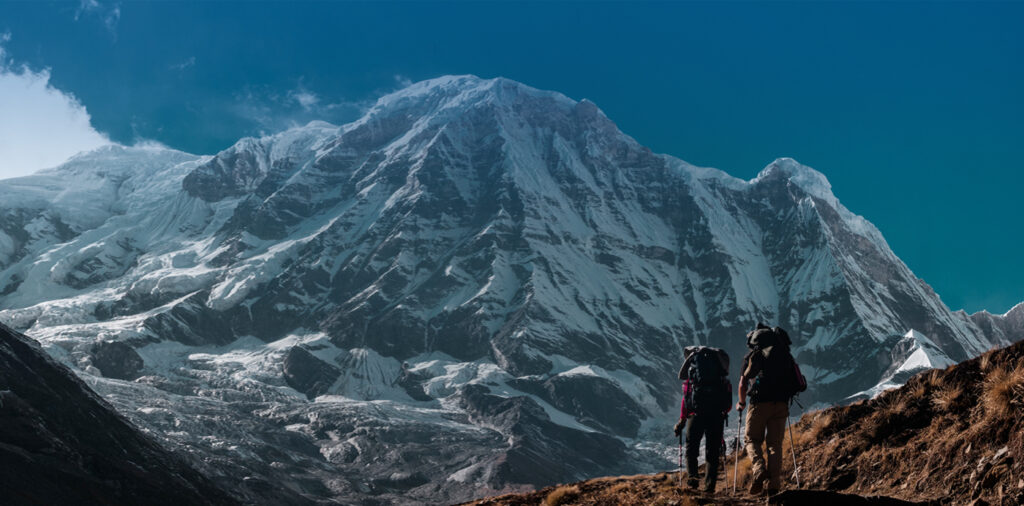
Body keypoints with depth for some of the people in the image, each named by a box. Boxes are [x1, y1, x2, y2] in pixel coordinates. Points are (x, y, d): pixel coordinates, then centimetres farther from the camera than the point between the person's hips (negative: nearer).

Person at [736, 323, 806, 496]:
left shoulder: (752, 355, 7)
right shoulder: (784, 354, 18)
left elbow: (743, 383, 7)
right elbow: (795, 381, 22)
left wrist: (741, 403, 21)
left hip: (760, 403, -3)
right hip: (782, 404, 3)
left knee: (752, 439, 10)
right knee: (775, 444, 9)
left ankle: (758, 469, -16)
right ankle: (774, 485, 0)